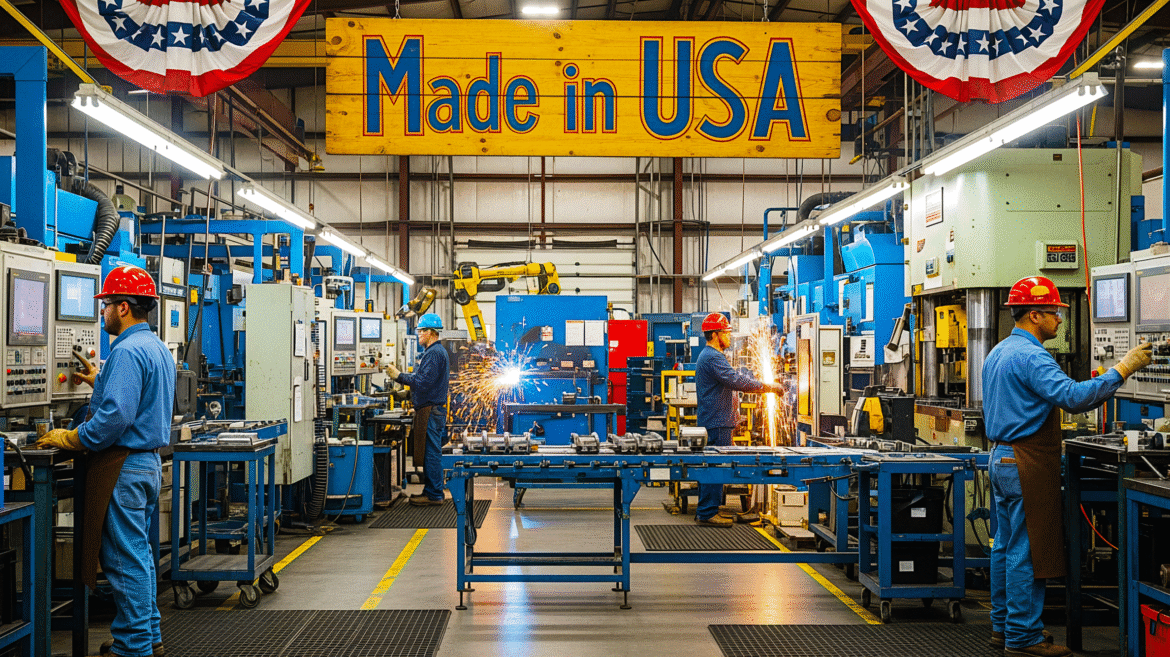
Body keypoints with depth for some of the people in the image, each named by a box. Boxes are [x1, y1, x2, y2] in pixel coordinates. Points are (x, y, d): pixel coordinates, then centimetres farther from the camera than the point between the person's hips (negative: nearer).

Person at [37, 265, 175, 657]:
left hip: (123, 466, -10)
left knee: (125, 559, -3)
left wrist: (68, 439, -14)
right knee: (140, 552, 17)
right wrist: (99, 382, 28)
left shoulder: (127, 352, -18)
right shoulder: (158, 349, 14)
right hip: (149, 461, 10)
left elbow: (114, 416, -25)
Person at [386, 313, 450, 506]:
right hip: (430, 409, 11)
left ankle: (434, 495, -2)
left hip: (431, 409, -11)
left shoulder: (434, 353, -15)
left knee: (431, 452, -6)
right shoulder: (434, 351, 19)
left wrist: (399, 376, -14)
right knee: (430, 452, 14)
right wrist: (399, 375, 15)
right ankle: (431, 491, 20)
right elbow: (422, 379, 20)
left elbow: (423, 382, -22)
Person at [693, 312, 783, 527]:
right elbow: (736, 381, -23)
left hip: (711, 421, 11)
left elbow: (734, 379, 23)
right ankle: (707, 513, -7)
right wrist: (768, 387, -15)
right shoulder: (713, 358, -16)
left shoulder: (708, 356, 21)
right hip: (717, 423, -11)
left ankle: (705, 511, 19)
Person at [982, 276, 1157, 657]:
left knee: (1006, 546, 14)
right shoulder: (1029, 356, -18)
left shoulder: (998, 353, 15)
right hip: (1027, 464, -10)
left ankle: (1003, 626, 22)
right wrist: (1123, 369, -24)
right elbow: (1072, 397, -29)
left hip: (1001, 458, 10)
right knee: (1028, 551, -4)